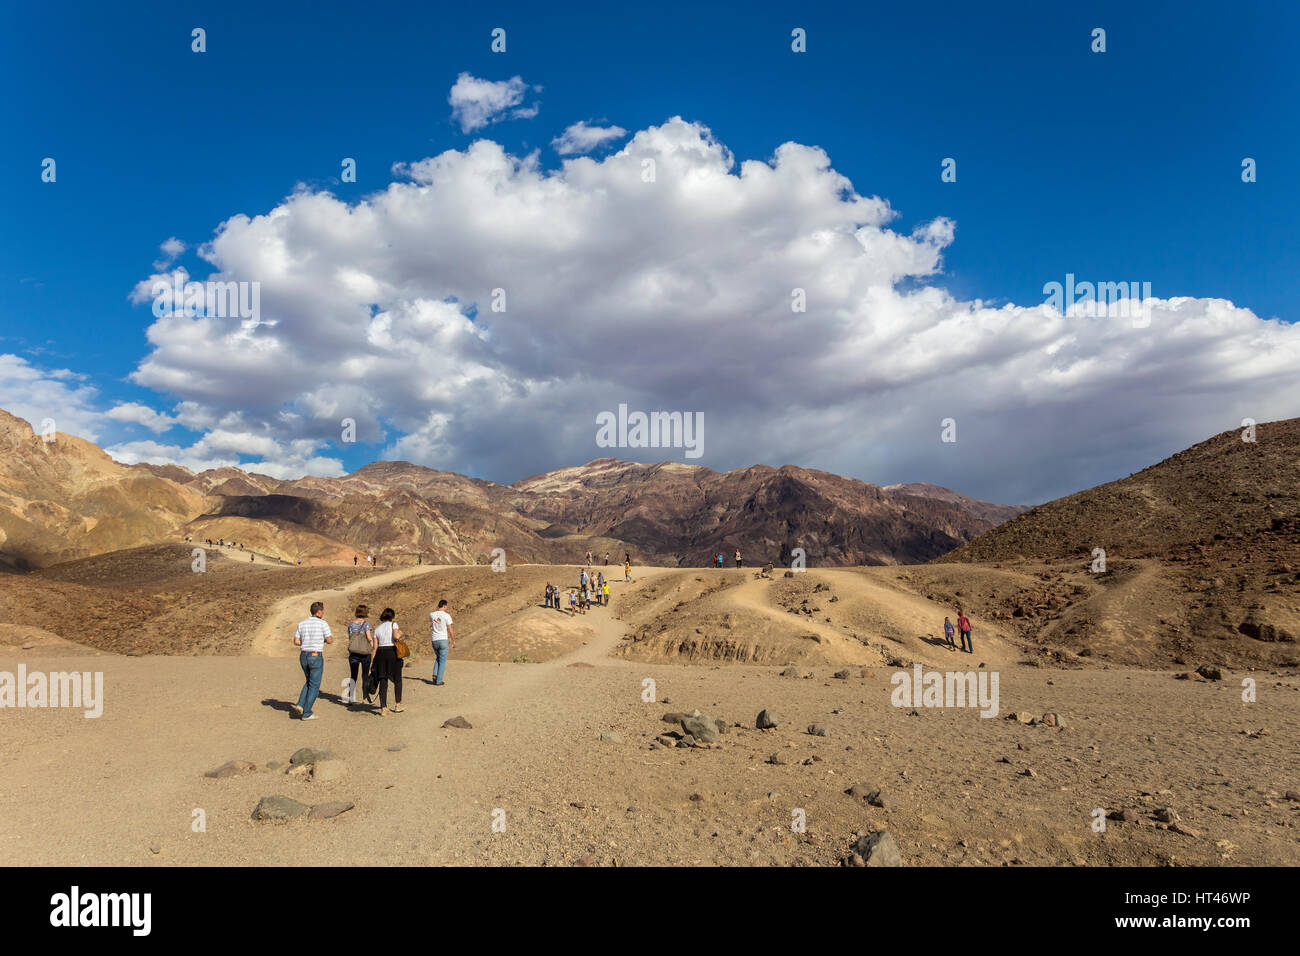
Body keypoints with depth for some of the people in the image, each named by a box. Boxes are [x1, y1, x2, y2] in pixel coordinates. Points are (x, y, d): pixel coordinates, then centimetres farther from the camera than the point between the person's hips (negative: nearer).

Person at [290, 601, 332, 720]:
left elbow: (296, 641, 6)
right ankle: (307, 713, 4)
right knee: (314, 686, 4)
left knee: (309, 682, 24)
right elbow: (330, 640, -9)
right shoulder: (323, 623, -11)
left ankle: (300, 705, 7)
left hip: (303, 656, 6)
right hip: (316, 657, -6)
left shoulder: (302, 623, 5)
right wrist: (329, 638, 14)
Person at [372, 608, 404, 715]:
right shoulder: (393, 624, 0)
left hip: (380, 654, 3)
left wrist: (374, 664, 11)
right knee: (397, 680, 14)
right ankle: (397, 705, 18)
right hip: (392, 653, -3)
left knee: (383, 681, 6)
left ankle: (383, 708, 1)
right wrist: (400, 633, 4)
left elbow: (375, 647, 9)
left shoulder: (377, 629, 12)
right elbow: (396, 636, -19)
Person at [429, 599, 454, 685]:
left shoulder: (432, 615, 2)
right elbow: (450, 630, -7)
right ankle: (439, 681, 3)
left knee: (438, 658, 25)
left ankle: (435, 674, 8)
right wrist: (453, 640, 4)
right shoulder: (446, 615, -9)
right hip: (443, 640, -4)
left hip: (435, 640, 4)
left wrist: (437, 610, 18)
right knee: (442, 661, 4)